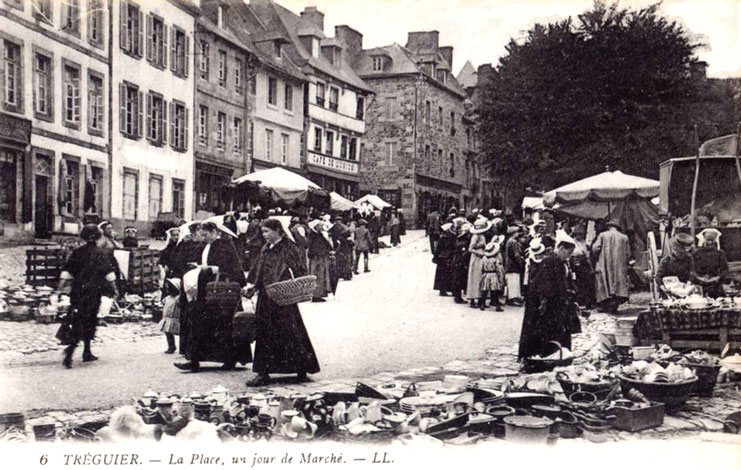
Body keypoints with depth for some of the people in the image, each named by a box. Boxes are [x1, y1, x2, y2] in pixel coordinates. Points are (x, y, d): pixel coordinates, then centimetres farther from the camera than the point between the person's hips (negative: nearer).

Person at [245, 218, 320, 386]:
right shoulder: (266, 249, 13)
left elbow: (300, 271, -10)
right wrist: (254, 287, 12)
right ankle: (263, 373, 8)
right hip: (265, 298, 7)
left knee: (289, 332, -2)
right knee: (264, 334, 5)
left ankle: (303, 367, 12)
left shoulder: (288, 248, -8)